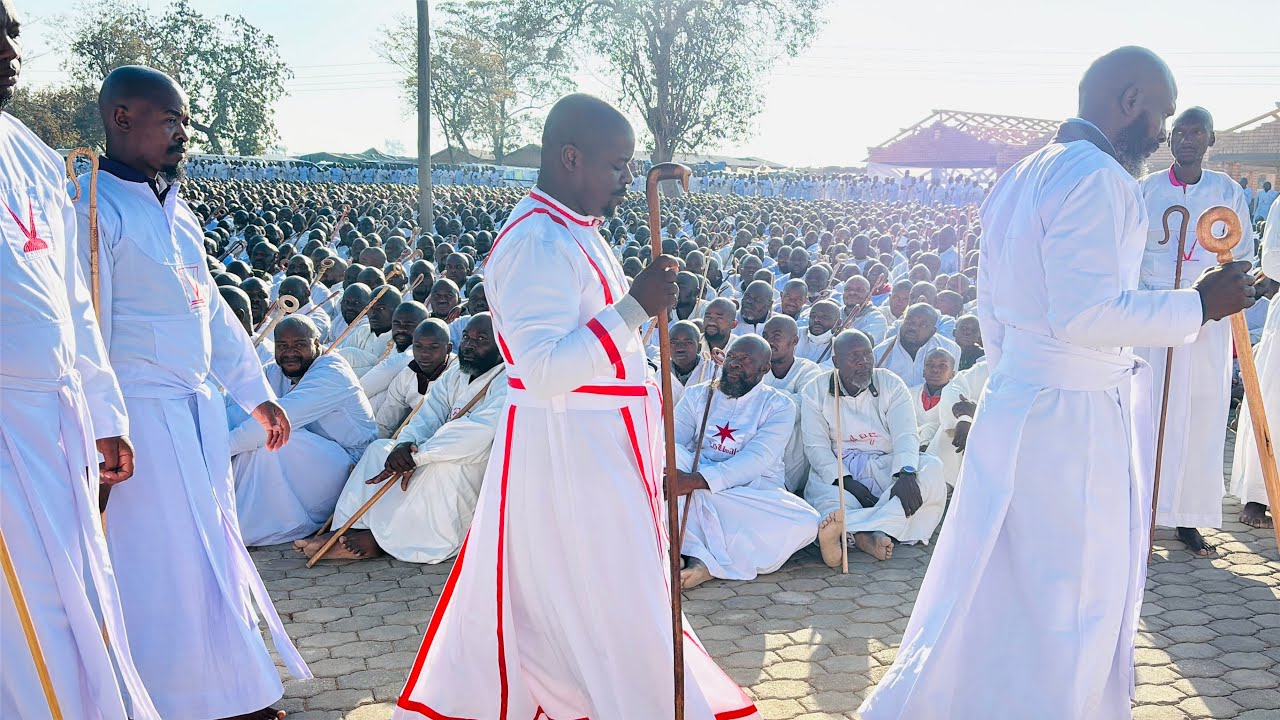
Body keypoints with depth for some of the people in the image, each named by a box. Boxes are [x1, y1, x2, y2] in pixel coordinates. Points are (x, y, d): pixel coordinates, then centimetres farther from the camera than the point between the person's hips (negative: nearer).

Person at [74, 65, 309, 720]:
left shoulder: (175, 207, 14)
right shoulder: (94, 206, -13)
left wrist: (255, 392, 21)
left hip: (198, 407, 9)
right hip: (142, 412, -9)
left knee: (212, 548, 14)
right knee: (164, 563, -2)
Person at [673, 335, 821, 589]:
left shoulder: (779, 405, 2)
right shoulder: (697, 395, 12)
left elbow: (756, 459, -14)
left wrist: (698, 480, -29)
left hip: (755, 491, -1)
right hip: (694, 491, 1)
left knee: (805, 522, -29)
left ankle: (703, 561, -33)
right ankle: (699, 557, -38)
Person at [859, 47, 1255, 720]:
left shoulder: (1019, 177, 15)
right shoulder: (1097, 177, -15)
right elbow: (1086, 313, -23)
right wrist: (1199, 305, -14)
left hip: (1016, 404, 10)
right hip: (1074, 417, -10)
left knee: (1000, 585, 18)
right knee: (1069, 602, 3)